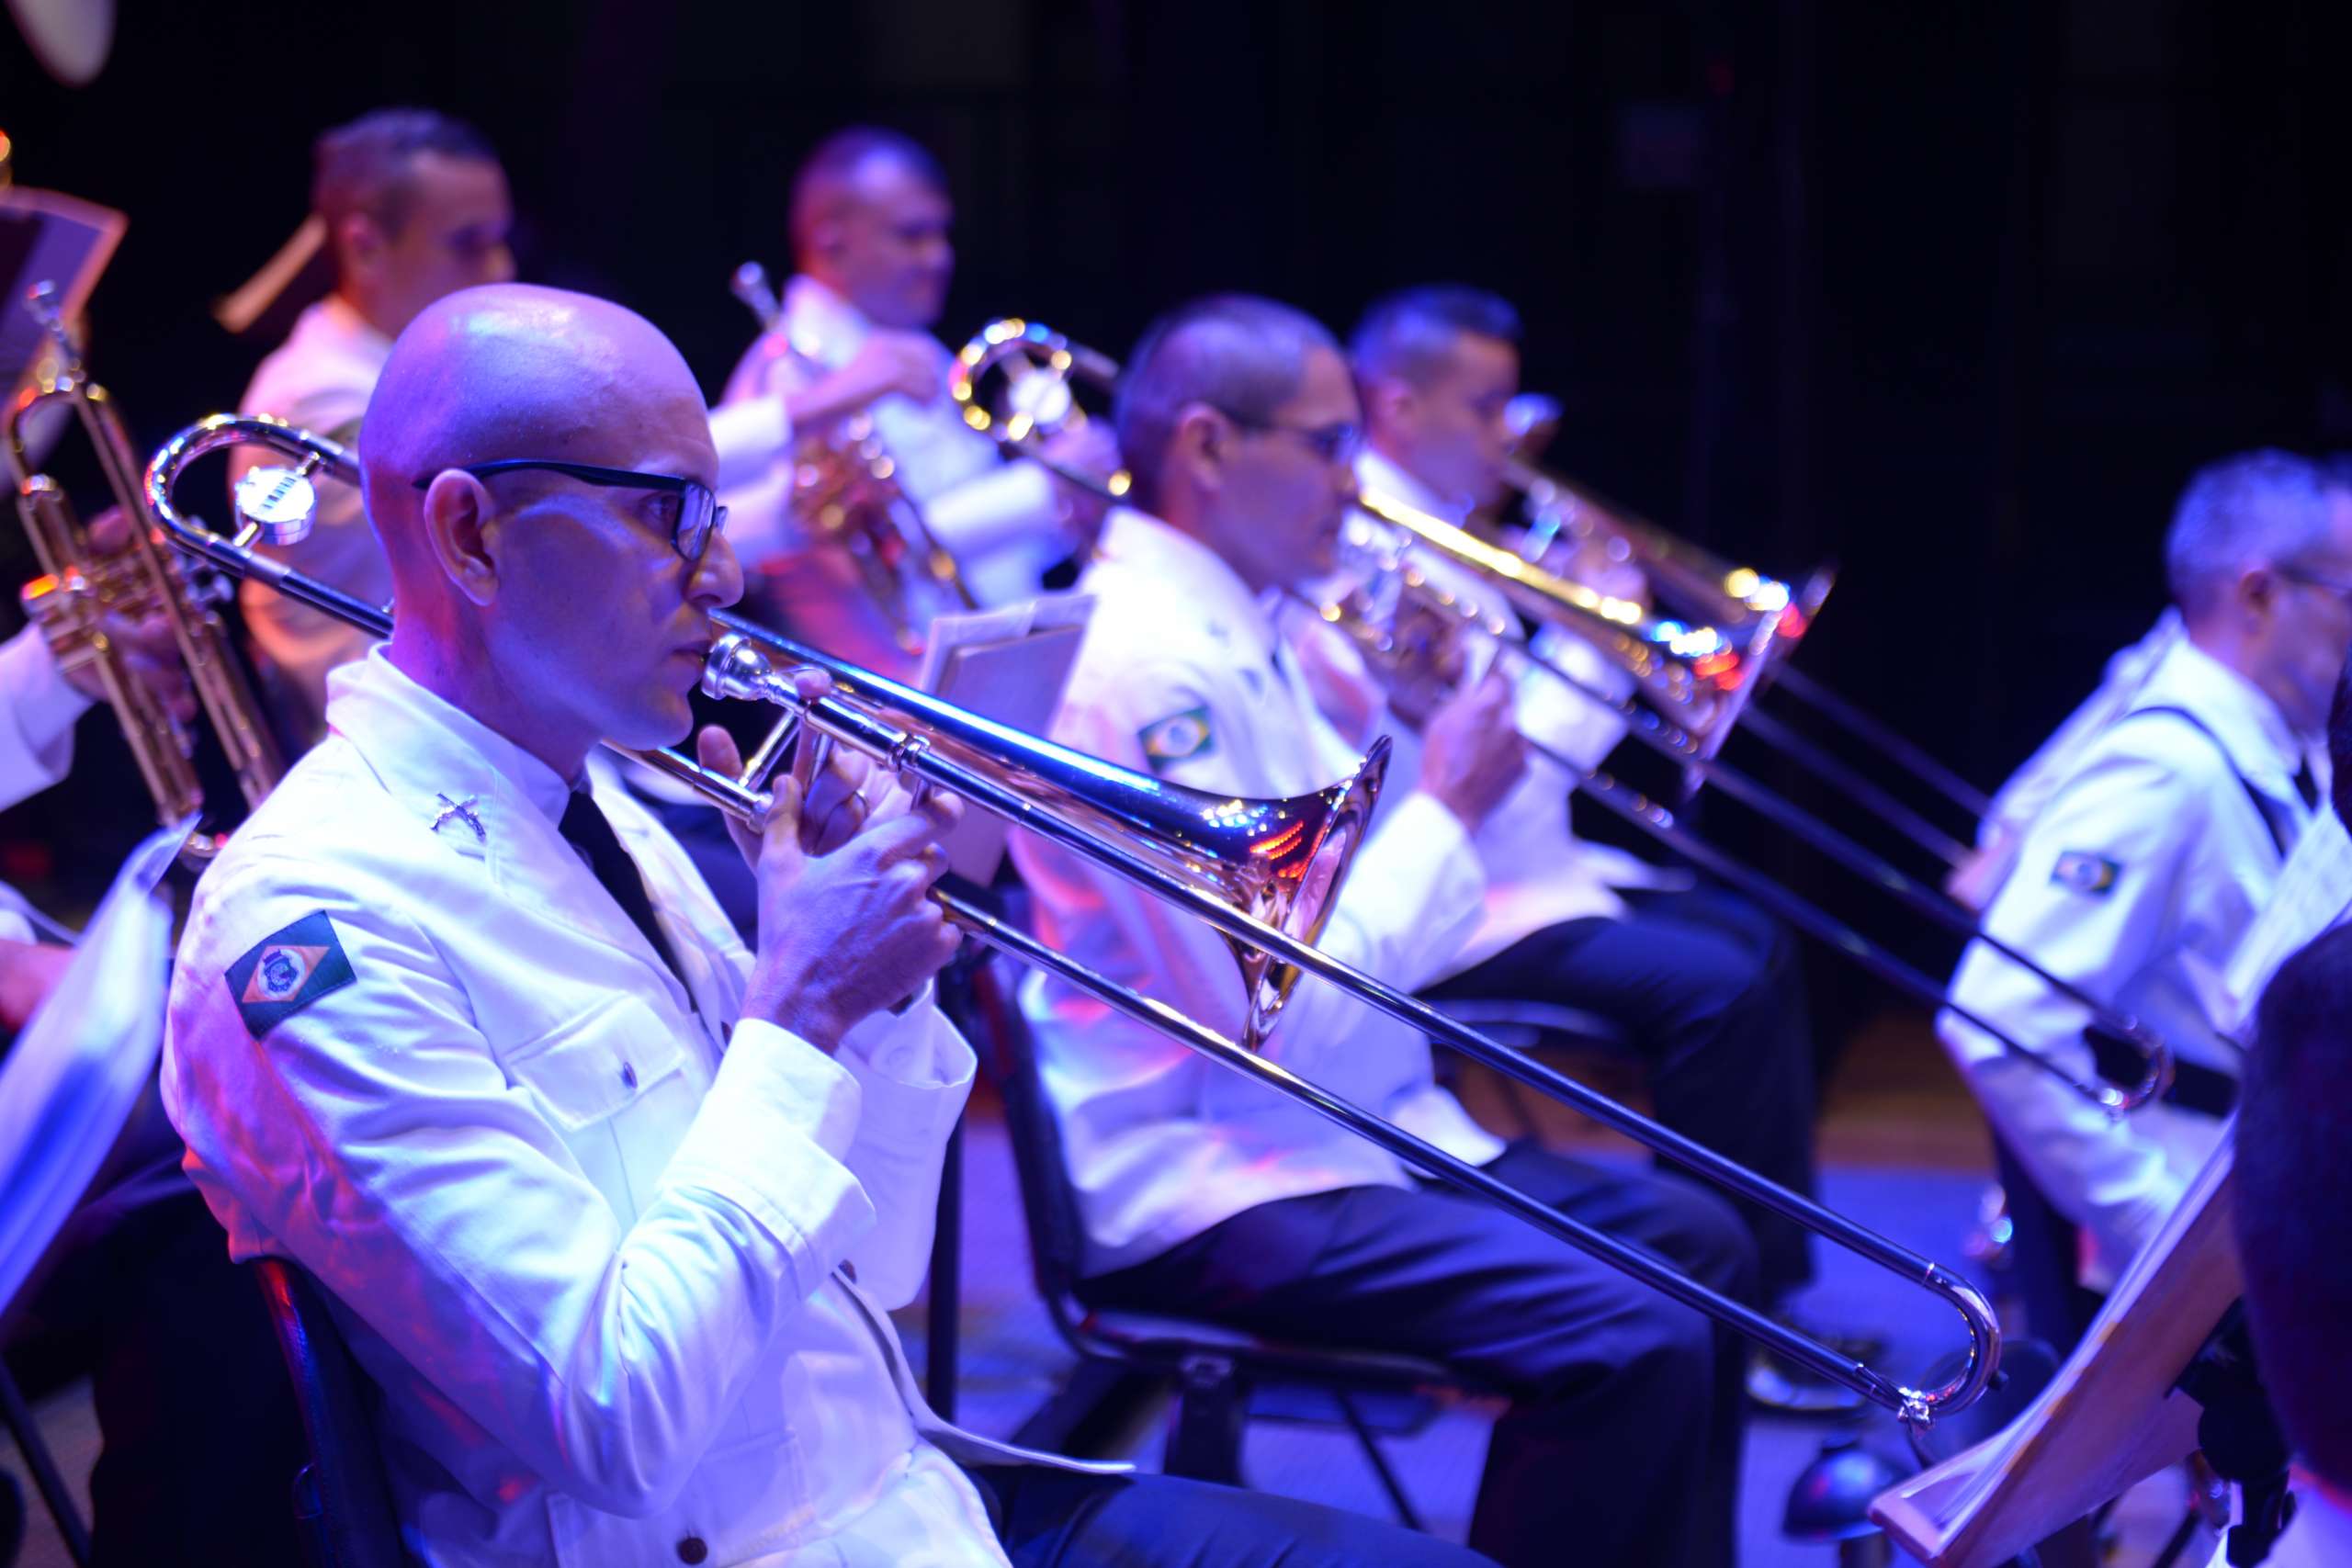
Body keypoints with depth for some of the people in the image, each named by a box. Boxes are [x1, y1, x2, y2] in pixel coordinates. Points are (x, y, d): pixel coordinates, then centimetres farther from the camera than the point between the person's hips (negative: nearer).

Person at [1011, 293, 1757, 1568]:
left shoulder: (1239, 636, 12)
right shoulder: (1144, 667, -20)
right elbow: (1290, 1018, -24)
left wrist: (1431, 727, 4)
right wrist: (1447, 807, -13)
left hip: (1353, 1128, 11)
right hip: (1196, 1190, -11)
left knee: (1699, 1248, 11)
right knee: (1630, 1342, -22)